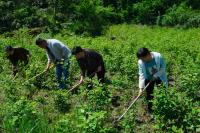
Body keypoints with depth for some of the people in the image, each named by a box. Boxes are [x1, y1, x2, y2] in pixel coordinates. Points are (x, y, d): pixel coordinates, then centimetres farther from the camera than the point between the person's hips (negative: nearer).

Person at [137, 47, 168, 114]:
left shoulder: (158, 56, -32)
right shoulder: (140, 62, -27)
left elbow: (163, 67, -19)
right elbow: (141, 75, -22)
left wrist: (155, 76, -24)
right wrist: (141, 87, -26)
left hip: (159, 77, 0)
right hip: (149, 79, 0)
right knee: (149, 95, 9)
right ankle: (149, 108, 32)